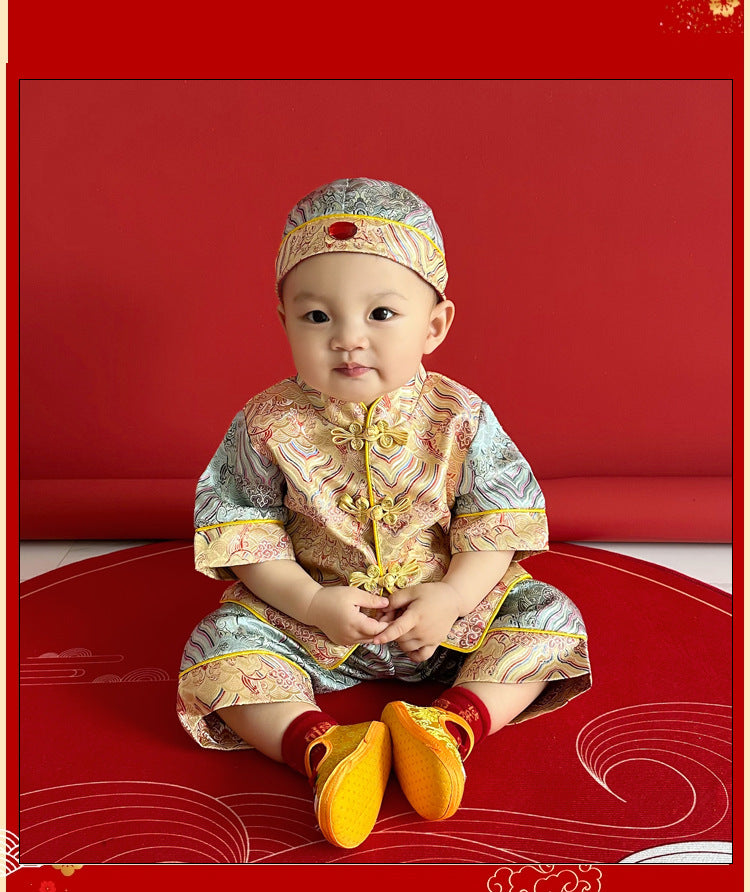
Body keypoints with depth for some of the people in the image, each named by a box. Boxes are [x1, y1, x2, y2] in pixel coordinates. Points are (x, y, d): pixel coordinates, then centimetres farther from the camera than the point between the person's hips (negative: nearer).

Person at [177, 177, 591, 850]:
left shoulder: (461, 420, -14)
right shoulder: (269, 426, -15)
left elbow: (499, 521, -8)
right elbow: (241, 528, -9)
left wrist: (451, 596, -22)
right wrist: (313, 602, -19)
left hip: (446, 603, 1)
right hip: (311, 616, 0)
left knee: (550, 617, -12)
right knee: (221, 643, -18)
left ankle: (453, 726, -20)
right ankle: (321, 747, -24)